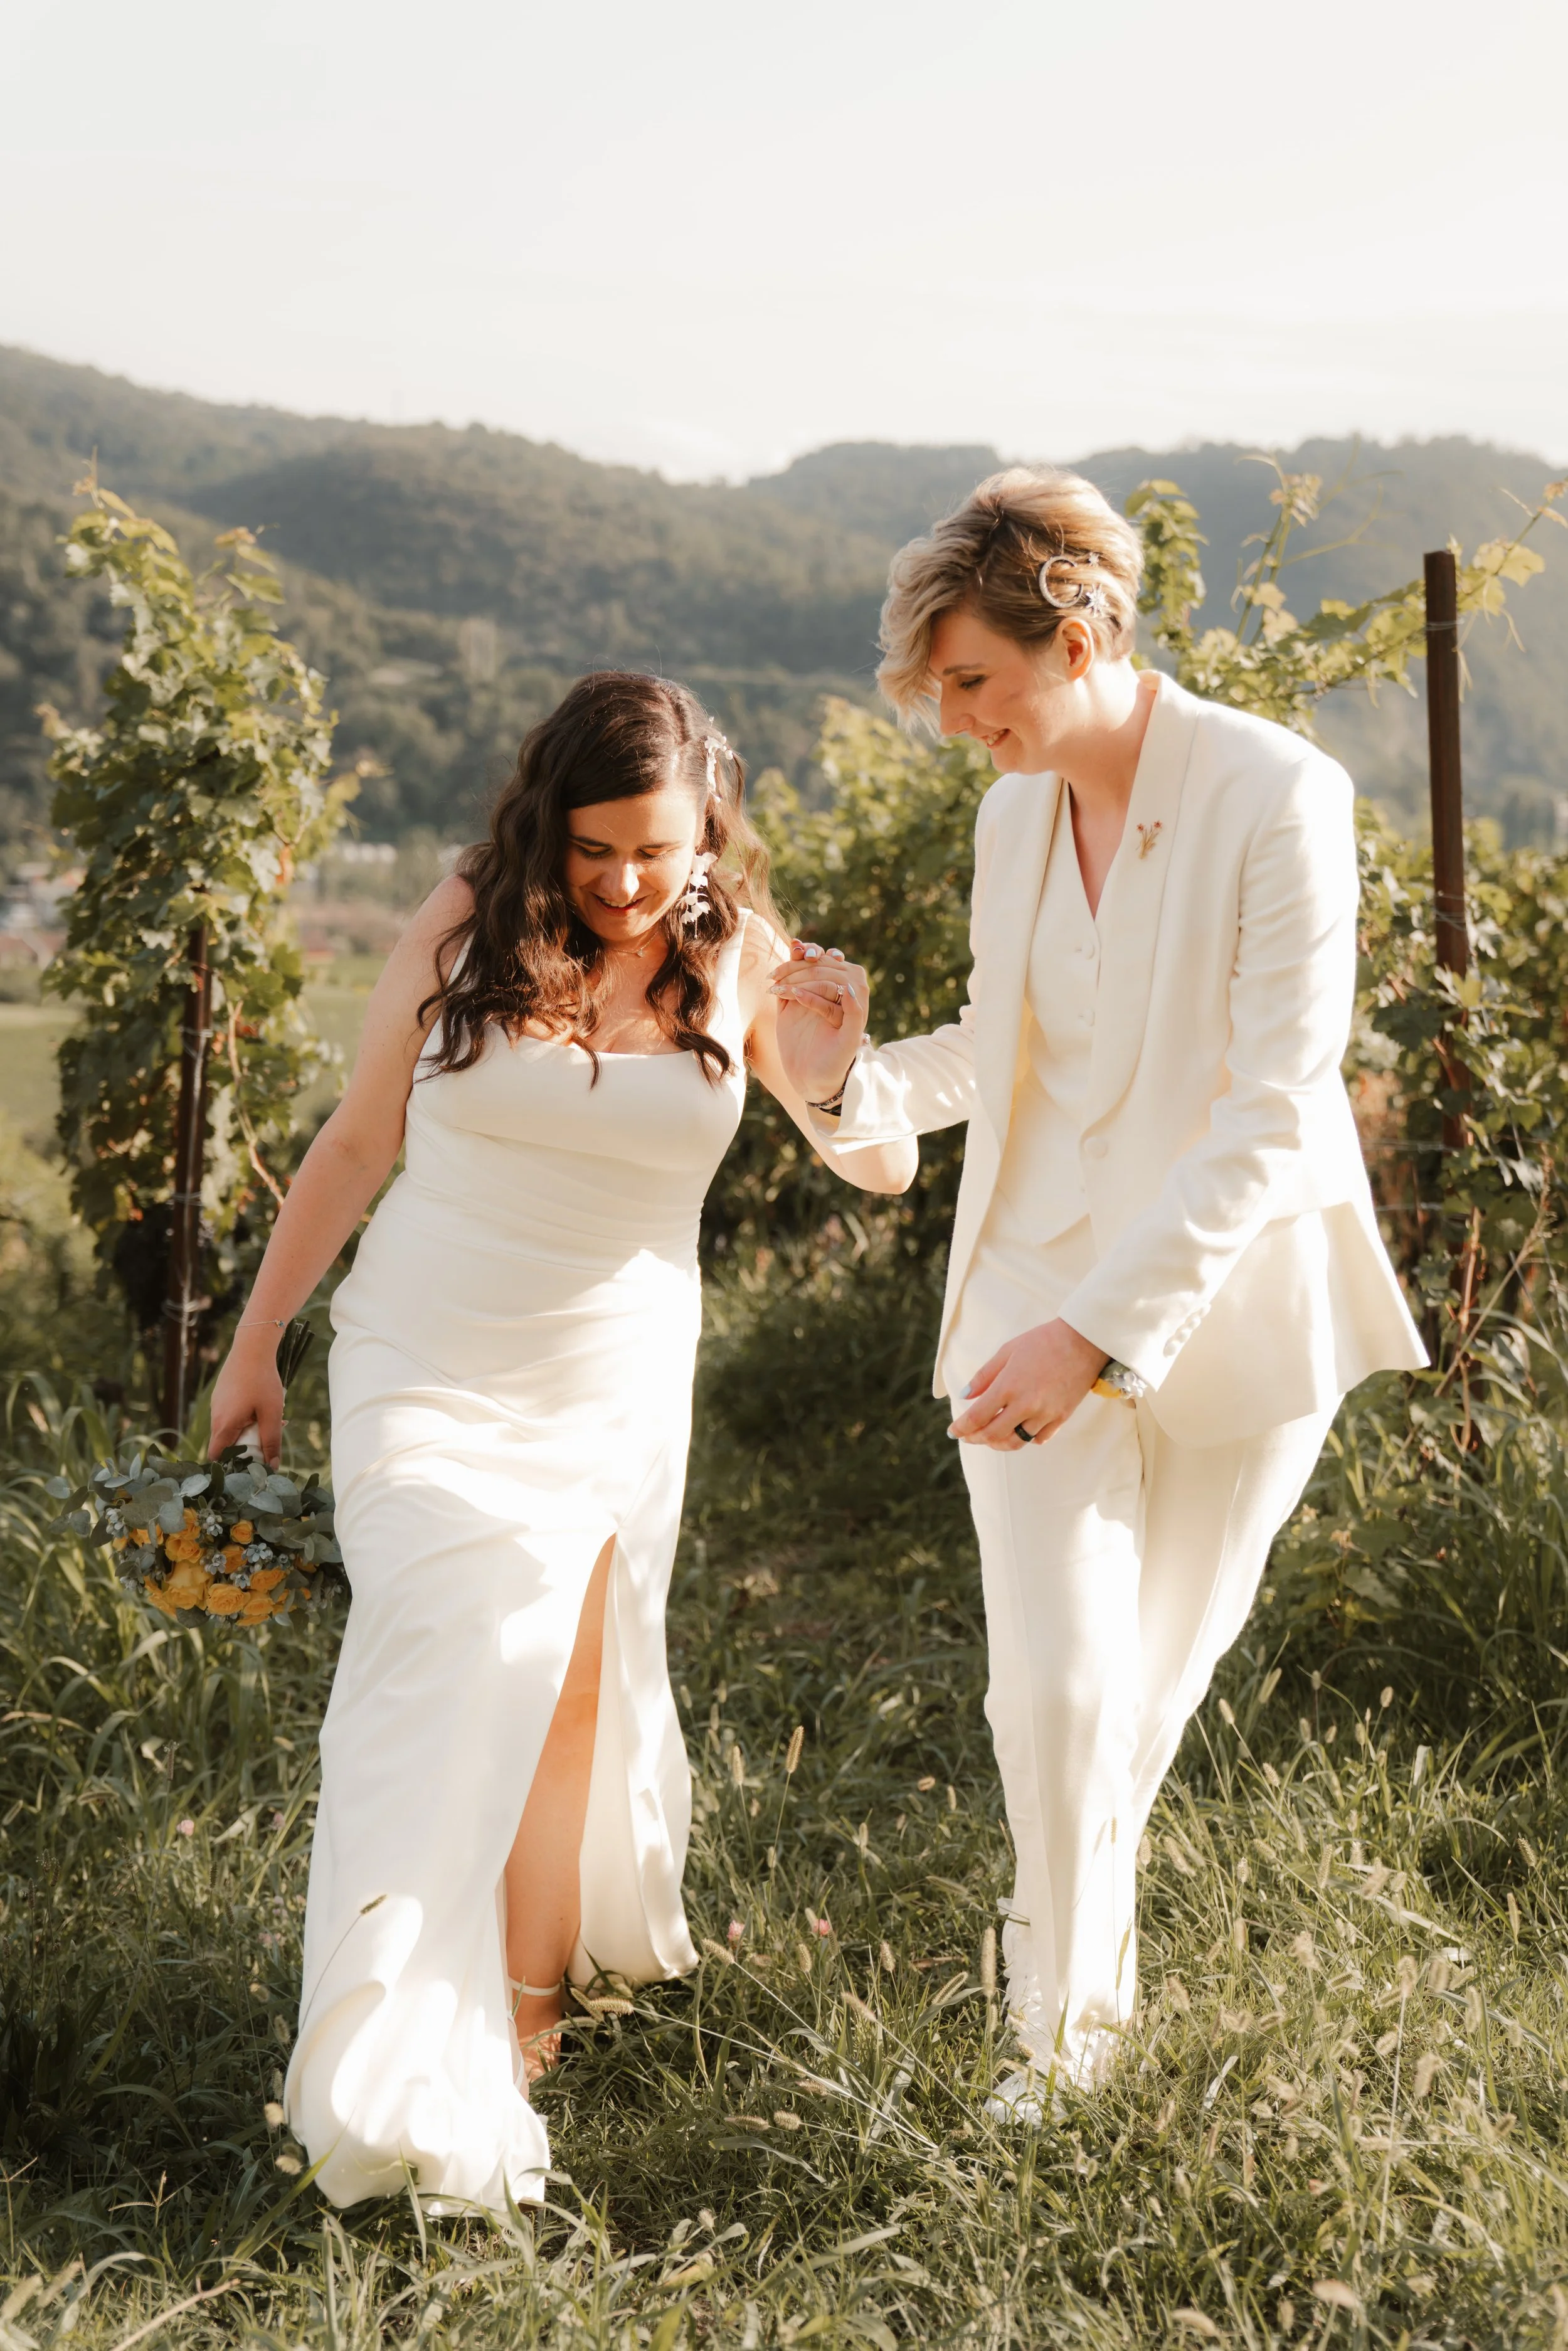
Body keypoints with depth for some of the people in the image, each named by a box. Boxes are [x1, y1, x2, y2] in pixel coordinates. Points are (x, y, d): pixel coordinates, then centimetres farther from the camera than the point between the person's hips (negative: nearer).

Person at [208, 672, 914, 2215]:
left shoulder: (738, 958, -5)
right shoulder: (468, 926, -7)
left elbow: (885, 1170, -6)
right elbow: (358, 1138, 2)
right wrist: (256, 1342, 5)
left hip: (614, 1392, 2)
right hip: (426, 1373, -2)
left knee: (575, 1681, 8)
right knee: (451, 1661, -16)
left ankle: (532, 1984, 30)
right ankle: (404, 2087, -15)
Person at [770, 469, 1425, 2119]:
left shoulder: (1278, 799, -19)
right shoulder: (1014, 816, 1)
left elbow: (1274, 1112, -24)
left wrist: (1102, 1332, -31)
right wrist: (852, 1078, -6)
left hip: (1229, 1305, -3)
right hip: (1038, 1288, 3)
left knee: (1158, 1674, 16)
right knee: (1053, 1683, -6)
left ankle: (1083, 1900, 45)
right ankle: (1068, 2023, 15)